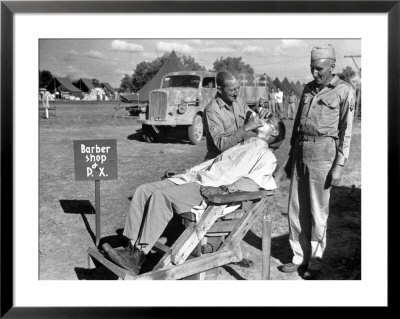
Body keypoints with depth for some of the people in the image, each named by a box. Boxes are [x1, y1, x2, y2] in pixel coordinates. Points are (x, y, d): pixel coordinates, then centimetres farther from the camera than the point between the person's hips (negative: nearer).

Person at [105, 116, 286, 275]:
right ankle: (132, 247, -13)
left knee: (160, 196, -30)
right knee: (144, 191, -10)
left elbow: (253, 182, -9)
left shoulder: (266, 156, 10)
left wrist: (225, 189, -24)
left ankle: (138, 257, -28)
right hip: (194, 180, 8)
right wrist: (186, 172, 21)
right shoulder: (242, 145, 35)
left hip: (209, 191, -8)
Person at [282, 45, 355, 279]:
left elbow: (346, 132, -7)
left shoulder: (344, 91, -4)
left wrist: (339, 166, -12)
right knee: (297, 208, 8)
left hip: (323, 153, -6)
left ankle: (316, 261, 17)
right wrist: (291, 158, 16)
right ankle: (300, 256, 21)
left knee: (318, 210, 2)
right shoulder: (308, 89, 13)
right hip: (301, 152, 6)